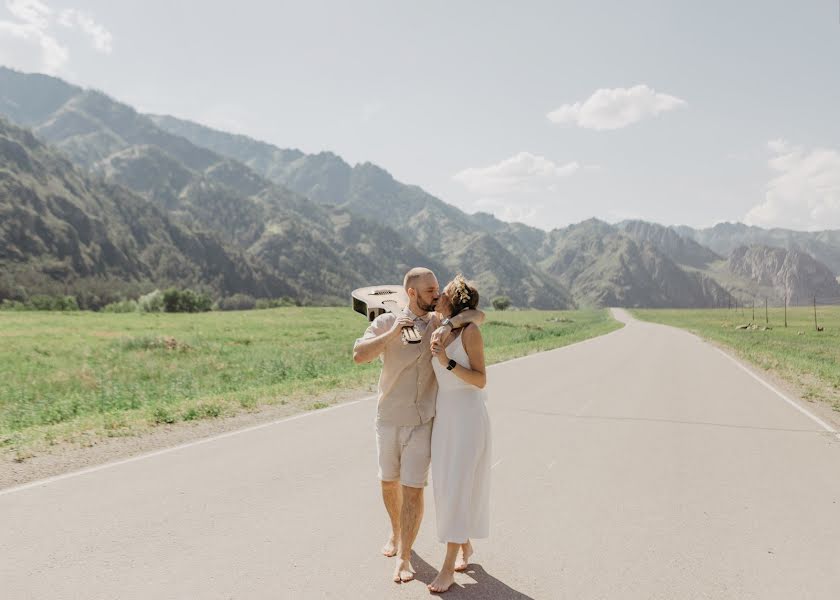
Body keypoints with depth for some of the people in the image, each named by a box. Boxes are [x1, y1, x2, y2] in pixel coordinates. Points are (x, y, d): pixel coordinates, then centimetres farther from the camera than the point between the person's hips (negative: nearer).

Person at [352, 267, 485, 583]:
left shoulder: (439, 322, -3)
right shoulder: (387, 322, -6)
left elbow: (478, 315, -14)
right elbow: (358, 355, -17)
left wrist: (448, 325, -30)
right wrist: (391, 335, -26)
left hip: (422, 423, -1)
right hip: (388, 420, 1)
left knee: (413, 490, -4)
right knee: (389, 483, 18)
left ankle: (403, 557, 10)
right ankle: (396, 532, 44)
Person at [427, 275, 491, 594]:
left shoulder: (471, 330, -13)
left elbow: (480, 380, -16)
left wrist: (447, 362, -28)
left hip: (468, 417, -7)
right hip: (443, 416, 7)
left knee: (458, 490, -6)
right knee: (446, 487, 12)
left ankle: (448, 566, 1)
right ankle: (465, 546, 31)